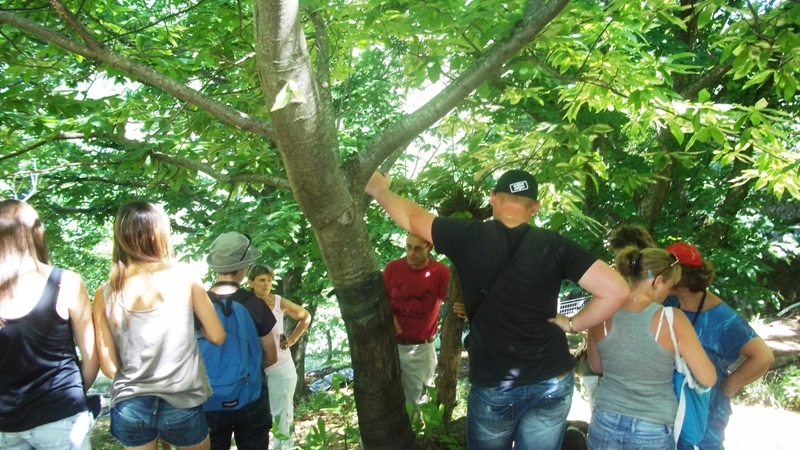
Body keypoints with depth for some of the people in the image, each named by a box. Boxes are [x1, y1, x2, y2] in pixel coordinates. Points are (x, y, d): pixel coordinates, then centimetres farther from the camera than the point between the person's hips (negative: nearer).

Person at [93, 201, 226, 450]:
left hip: (130, 406, 2)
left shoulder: (105, 294, -4)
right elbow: (217, 336, -3)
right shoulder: (183, 277, -8)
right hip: (182, 403, -1)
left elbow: (109, 367, -2)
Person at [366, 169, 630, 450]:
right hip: (551, 383, 1)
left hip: (492, 386, 0)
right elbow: (616, 290, -13)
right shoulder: (554, 245, -8)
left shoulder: (469, 237, -9)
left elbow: (411, 217, 5)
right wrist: (572, 324, -1)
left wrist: (378, 189, 22)